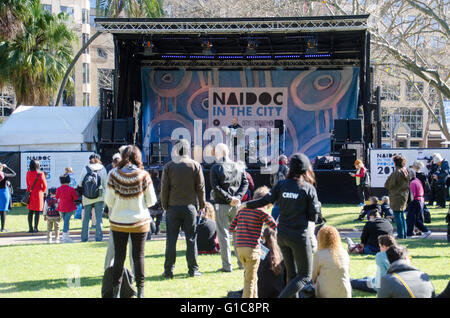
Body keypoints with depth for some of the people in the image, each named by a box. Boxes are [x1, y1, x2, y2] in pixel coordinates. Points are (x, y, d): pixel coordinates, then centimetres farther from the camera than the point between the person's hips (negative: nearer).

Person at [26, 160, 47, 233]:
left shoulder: (28, 173, 1)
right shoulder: (40, 174, -12)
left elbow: (28, 184, 9)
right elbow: (45, 185, -6)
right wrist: (42, 191, 11)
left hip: (30, 193, 5)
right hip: (38, 194, -5)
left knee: (30, 211, 9)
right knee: (37, 211, 0)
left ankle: (30, 228, 9)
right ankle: (36, 228, -2)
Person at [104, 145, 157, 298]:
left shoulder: (113, 174, -9)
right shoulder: (143, 175, -10)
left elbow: (108, 200, -6)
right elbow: (151, 201, -6)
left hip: (118, 222, 1)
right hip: (139, 222, -1)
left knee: (119, 256, 8)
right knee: (138, 256, 8)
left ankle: (116, 291, 11)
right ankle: (140, 291, 12)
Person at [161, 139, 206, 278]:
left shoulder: (168, 166, -1)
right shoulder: (195, 165, -1)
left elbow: (164, 188, 0)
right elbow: (200, 187, 1)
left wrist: (165, 205, 9)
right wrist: (202, 205, 11)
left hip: (173, 207, 0)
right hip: (190, 206, 0)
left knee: (171, 239, 4)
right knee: (191, 239, 6)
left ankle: (168, 270, 5)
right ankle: (193, 269, 7)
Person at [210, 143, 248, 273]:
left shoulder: (215, 168, -5)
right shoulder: (239, 167, 8)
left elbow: (215, 187, -14)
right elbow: (245, 183, 2)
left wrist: (229, 198, -13)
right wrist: (237, 197, -6)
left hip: (221, 205, -4)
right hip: (236, 205, 4)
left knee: (223, 235, 0)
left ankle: (227, 265, -2)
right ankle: (242, 261, 19)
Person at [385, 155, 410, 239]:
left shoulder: (396, 173, -19)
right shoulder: (406, 171, 6)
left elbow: (387, 185, -12)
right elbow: (408, 184, 17)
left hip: (397, 196, -8)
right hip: (404, 195, 8)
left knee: (397, 216, -3)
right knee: (402, 216, 16)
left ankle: (400, 234, -3)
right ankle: (404, 234, 19)